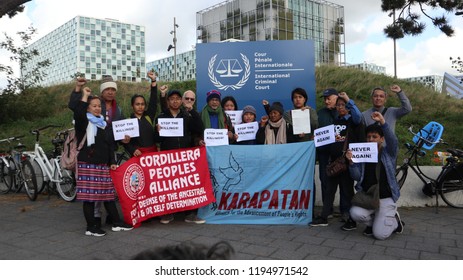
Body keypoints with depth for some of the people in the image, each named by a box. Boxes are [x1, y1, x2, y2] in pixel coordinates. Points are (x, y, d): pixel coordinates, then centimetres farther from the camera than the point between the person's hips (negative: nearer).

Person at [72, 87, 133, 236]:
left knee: (108, 194, 9)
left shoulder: (103, 124, 19)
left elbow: (110, 144, 20)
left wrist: (112, 162, 13)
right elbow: (78, 113, -25)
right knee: (89, 196, -2)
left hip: (103, 165, 6)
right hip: (87, 164, -6)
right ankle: (91, 227, 7)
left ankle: (116, 223, 15)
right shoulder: (84, 122, -1)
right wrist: (85, 96, -14)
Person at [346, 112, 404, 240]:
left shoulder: (388, 153, 2)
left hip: (386, 198, -2)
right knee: (356, 213, -29)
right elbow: (357, 177, 0)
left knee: (380, 234, -14)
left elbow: (393, 140, -22)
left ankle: (395, 220, 21)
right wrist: (351, 162, -18)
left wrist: (382, 122, -35)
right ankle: (372, 222, 8)